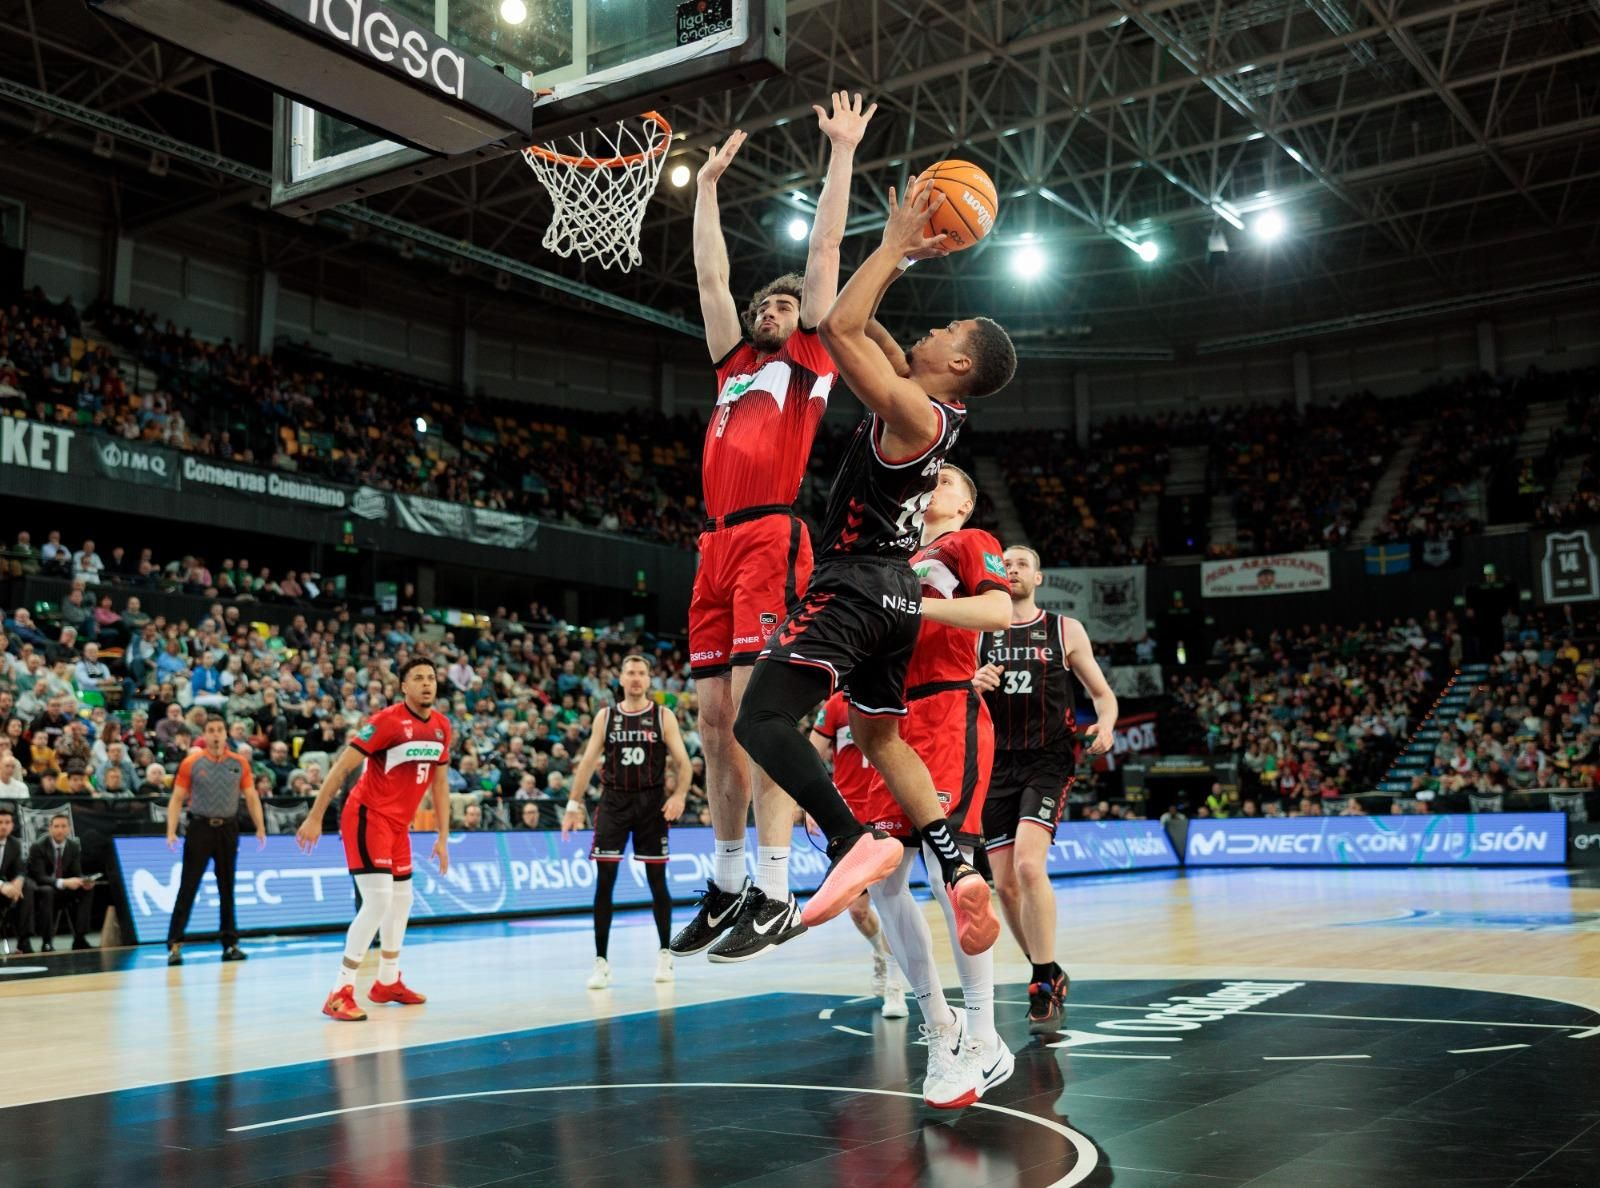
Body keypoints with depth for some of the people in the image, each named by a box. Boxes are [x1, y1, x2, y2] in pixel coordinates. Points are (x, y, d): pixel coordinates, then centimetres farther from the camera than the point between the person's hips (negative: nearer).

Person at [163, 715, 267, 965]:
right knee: (188, 888, -4)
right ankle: (174, 944, -1)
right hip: (200, 828, -2)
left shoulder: (239, 763, 4)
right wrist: (171, 831, -10)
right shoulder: (191, 763, -1)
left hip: (228, 829, 2)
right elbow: (177, 799, 0)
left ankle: (230, 944, 13)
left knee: (227, 889, 8)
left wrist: (260, 828, -2)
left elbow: (251, 797, 7)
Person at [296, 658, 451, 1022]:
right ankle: (340, 993, -12)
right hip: (367, 816, -8)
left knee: (402, 901, 17)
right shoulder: (387, 720, -18)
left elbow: (440, 782, 13)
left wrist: (443, 837, 12)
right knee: (378, 901, -17)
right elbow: (341, 767, -16)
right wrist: (315, 817, -17)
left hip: (398, 823, 8)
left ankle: (387, 982, 34)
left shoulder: (441, 726, 4)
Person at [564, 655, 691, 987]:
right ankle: (601, 961, 1)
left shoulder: (663, 716, 1)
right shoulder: (606, 716, 6)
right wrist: (574, 803, 0)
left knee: (657, 881, 5)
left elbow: (682, 761, -3)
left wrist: (679, 794, -19)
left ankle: (665, 954, 21)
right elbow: (588, 761, 6)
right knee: (604, 882, -5)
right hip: (613, 801, 1)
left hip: (652, 802, -1)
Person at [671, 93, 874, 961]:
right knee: (714, 716, 5)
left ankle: (772, 890, -16)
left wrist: (842, 154, 12)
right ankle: (724, 885, 13)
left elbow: (824, 250, 9)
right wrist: (707, 186, 36)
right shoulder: (735, 362, 26)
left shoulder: (810, 358, 12)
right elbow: (709, 275, 31)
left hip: (771, 537, -7)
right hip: (718, 543, 7)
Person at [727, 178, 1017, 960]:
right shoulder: (931, 408, 10)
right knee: (880, 737, 20)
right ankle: (957, 869, 14)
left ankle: (854, 845, -26)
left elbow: (839, 328, -20)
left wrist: (895, 246, -11)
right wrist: (901, 254, 16)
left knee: (762, 720, -16)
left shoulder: (914, 413, -17)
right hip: (893, 588, 10)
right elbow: (861, 329, 20)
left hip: (856, 585, -10)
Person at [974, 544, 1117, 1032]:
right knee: (1005, 884, 2)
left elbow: (1102, 691, 11)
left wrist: (1106, 724, -11)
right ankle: (1048, 978, 22)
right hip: (997, 763, 3)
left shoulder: (1065, 630, 6)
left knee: (1028, 865, -23)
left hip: (1048, 760, -3)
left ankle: (1045, 981, -9)